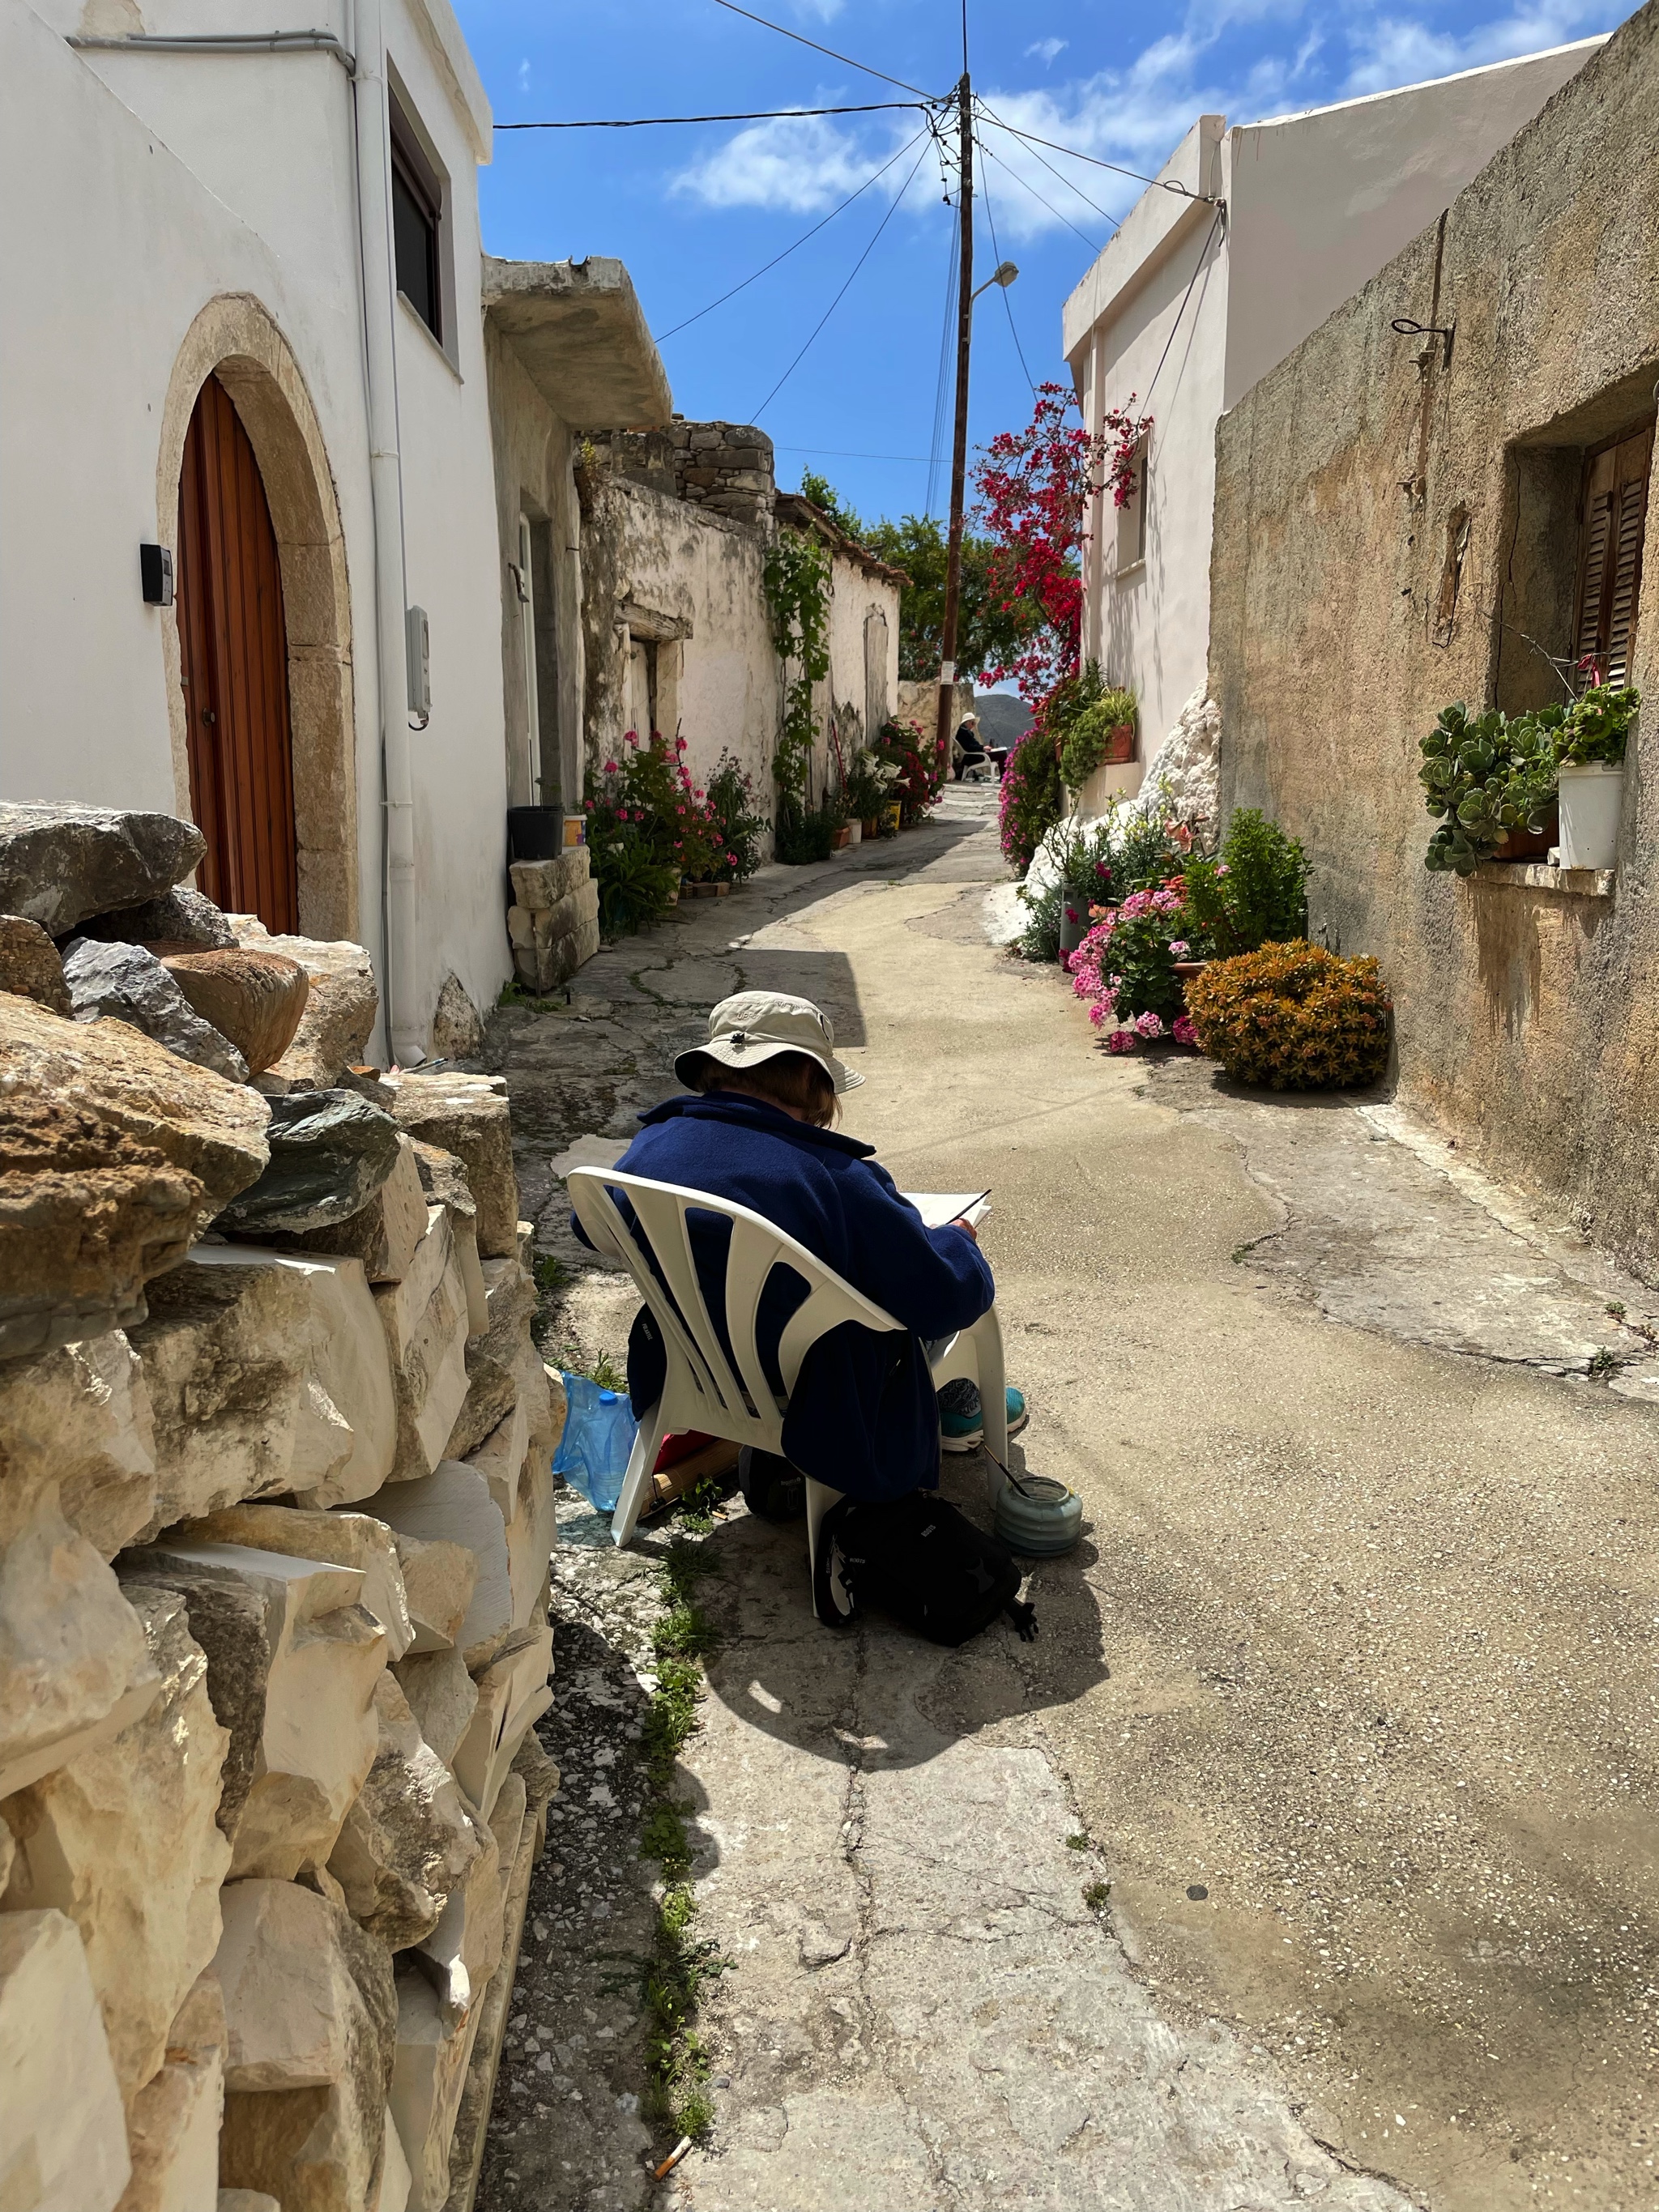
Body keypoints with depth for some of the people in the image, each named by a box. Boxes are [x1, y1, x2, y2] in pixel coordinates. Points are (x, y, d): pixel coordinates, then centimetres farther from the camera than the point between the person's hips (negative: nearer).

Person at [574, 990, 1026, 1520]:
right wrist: (957, 1239, 0)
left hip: (696, 1369, 6)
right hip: (814, 1397, -6)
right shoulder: (834, 1180, -30)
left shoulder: (649, 1146, -12)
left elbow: (590, 1228, 10)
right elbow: (949, 1299, -24)